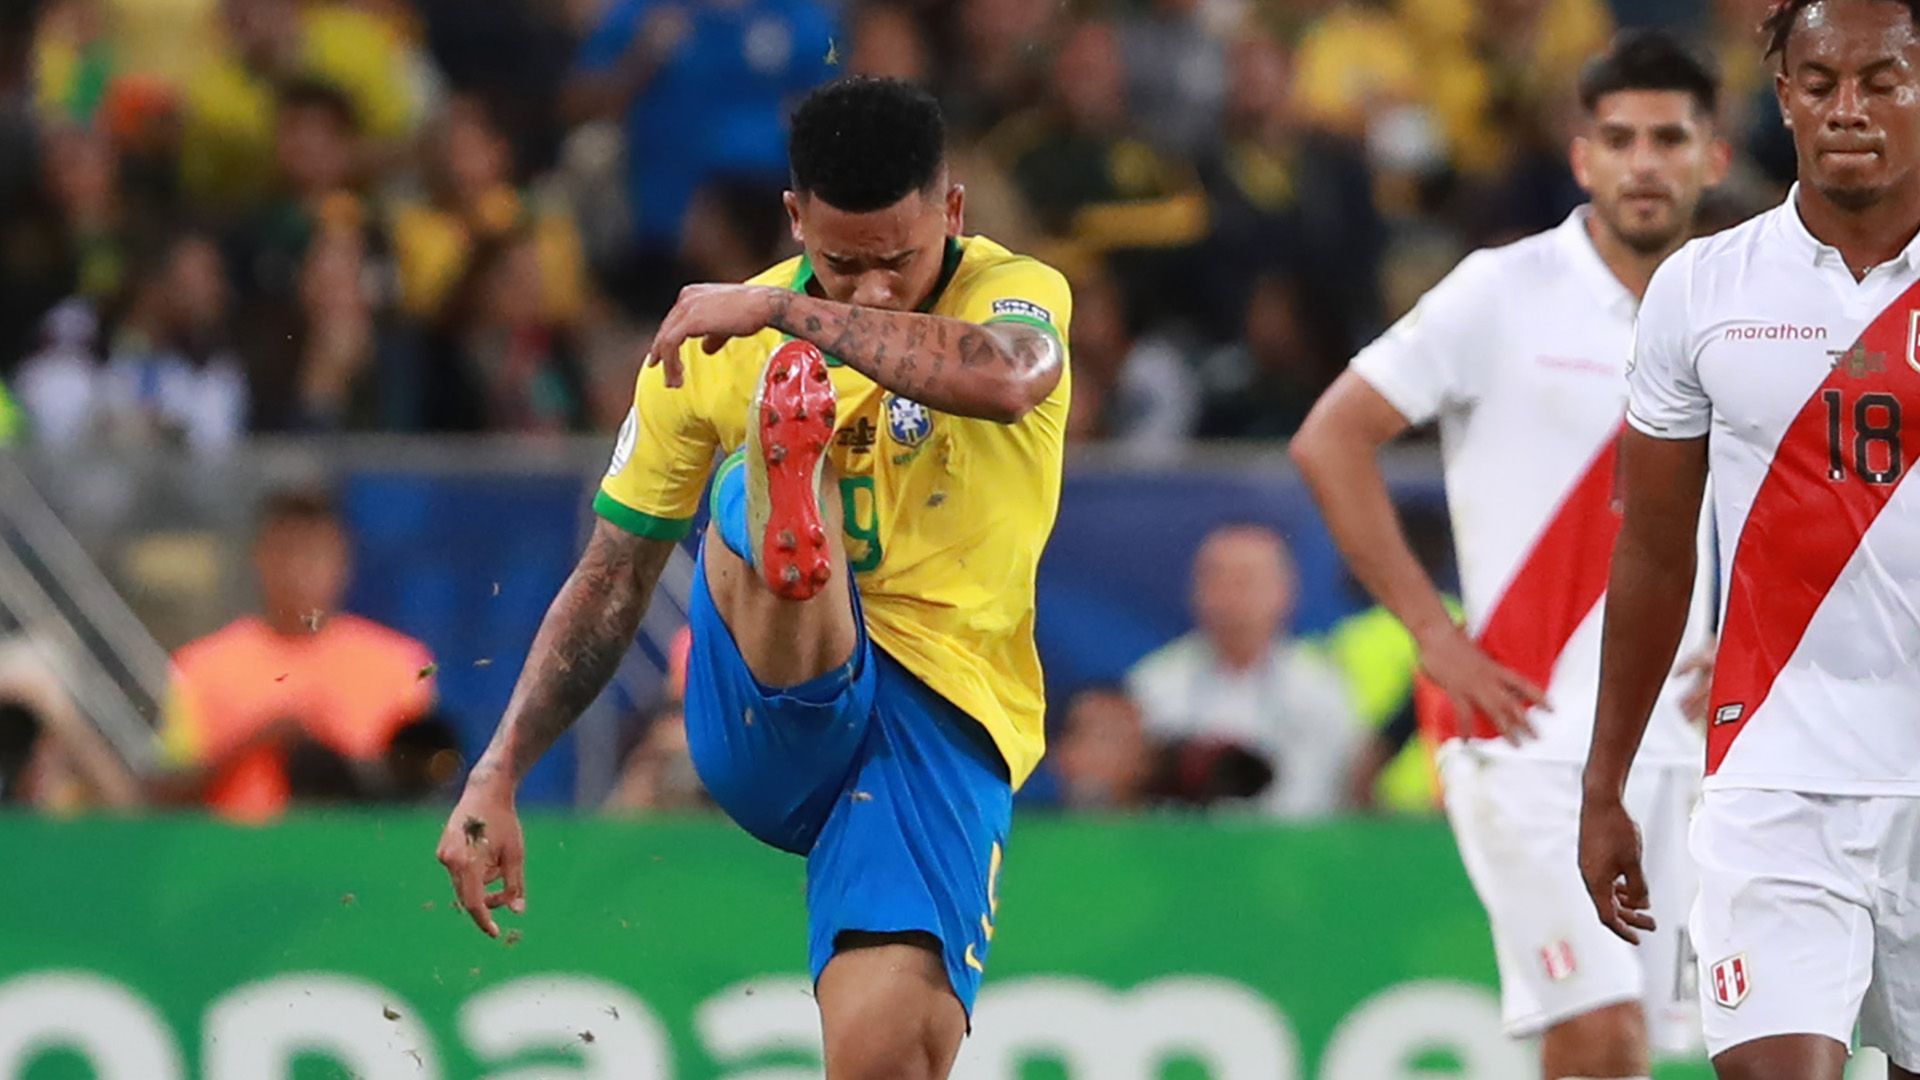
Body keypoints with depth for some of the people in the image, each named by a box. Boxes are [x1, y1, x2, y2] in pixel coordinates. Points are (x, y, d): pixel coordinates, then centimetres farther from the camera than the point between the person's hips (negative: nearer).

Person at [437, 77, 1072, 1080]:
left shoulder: (1015, 293, -3)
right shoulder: (713, 343, 5)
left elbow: (1004, 379, -30)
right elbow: (612, 580, 12)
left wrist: (786, 311, -28)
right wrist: (495, 779, 5)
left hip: (946, 716, -2)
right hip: (767, 725, 2)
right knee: (762, 479, -29)